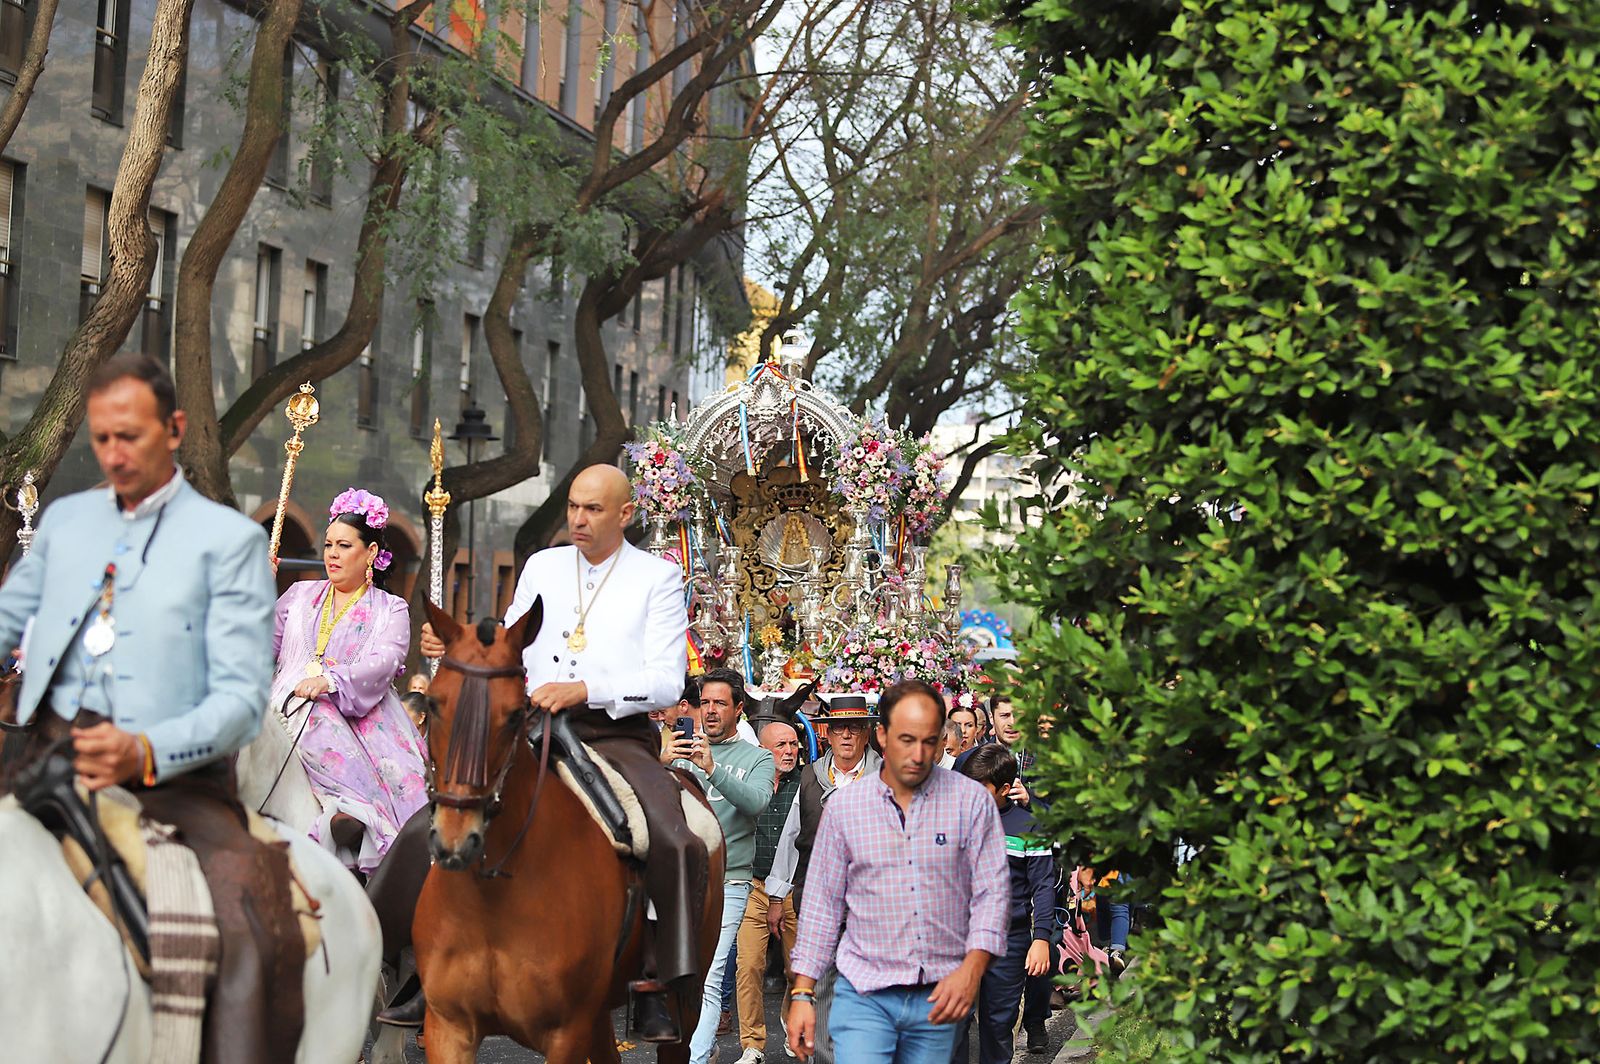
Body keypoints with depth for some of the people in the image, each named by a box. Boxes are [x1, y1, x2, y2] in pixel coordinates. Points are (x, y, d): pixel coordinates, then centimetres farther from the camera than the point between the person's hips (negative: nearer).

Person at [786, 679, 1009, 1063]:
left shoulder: (972, 802, 1)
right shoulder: (843, 808, 4)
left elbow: (991, 893, -2)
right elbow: (822, 904, 8)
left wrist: (972, 969, -17)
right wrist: (801, 994, 3)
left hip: (940, 995, 0)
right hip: (864, 992, 0)